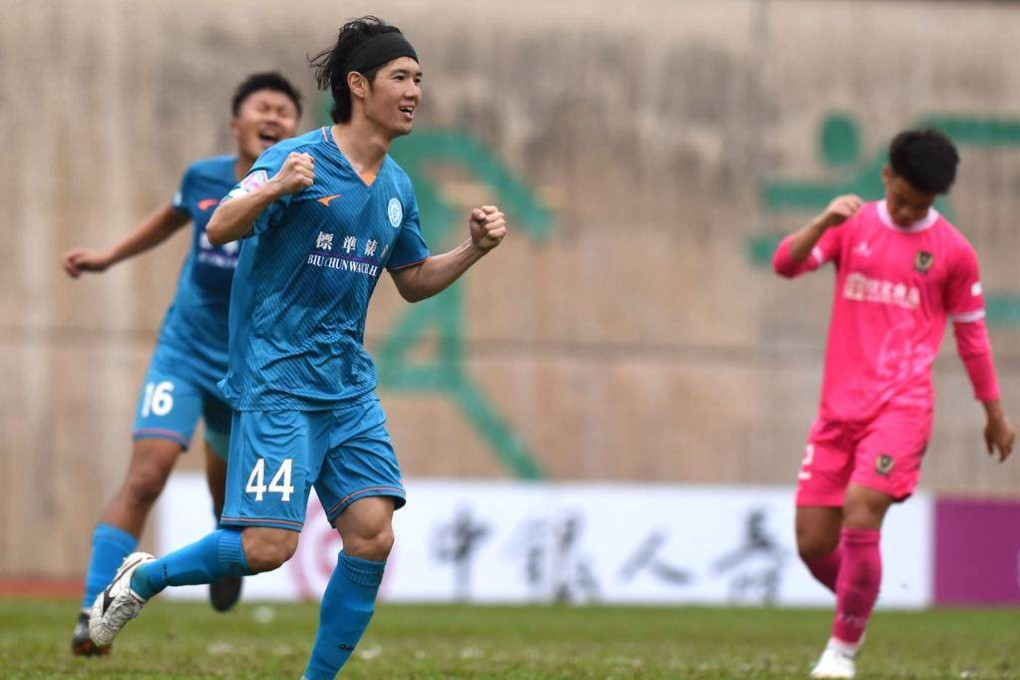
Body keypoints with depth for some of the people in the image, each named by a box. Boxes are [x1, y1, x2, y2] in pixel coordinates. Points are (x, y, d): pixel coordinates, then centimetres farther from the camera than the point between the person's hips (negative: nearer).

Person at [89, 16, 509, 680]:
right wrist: (275, 189, -40)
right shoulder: (297, 159, -10)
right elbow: (220, 229, -21)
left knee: (372, 536, -7)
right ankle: (145, 576, 13)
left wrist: (474, 248, 8)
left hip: (350, 387, 7)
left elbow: (413, 281, 25)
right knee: (268, 546, -13)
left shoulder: (397, 187, 11)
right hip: (277, 381, -7)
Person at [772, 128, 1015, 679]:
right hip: (839, 407, 4)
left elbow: (971, 333, 12)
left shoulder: (952, 251, 3)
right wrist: (824, 222, -22)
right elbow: (785, 264, -4)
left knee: (859, 519, -22)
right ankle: (855, 608, 31)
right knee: (812, 543, 1)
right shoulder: (853, 226, 8)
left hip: (901, 407, -3)